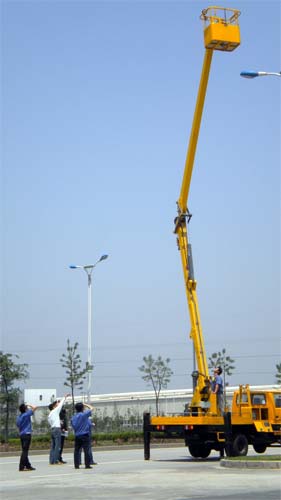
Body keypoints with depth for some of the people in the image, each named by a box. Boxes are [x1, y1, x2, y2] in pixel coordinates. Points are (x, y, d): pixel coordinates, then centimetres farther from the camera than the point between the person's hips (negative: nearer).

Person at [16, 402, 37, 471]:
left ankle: (28, 465, 18)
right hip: (27, 434, -8)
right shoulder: (26, 414, -12)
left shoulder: (19, 416, 10)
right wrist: (29, 405, 4)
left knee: (24, 451, 11)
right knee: (25, 451, -7)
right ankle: (22, 467, -8)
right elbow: (35, 407, -12)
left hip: (21, 434, 8)